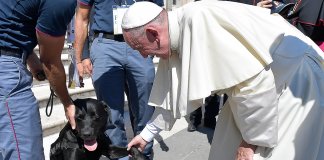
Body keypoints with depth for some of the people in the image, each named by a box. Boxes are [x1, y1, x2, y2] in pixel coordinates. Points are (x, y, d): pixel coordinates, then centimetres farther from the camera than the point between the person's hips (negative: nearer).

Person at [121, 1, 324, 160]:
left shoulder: (200, 19, -29)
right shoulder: (175, 38, 0)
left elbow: (255, 81, -30)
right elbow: (173, 93, 12)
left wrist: (251, 141, -18)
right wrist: (147, 134, 21)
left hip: (293, 81, -8)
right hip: (262, 87, 8)